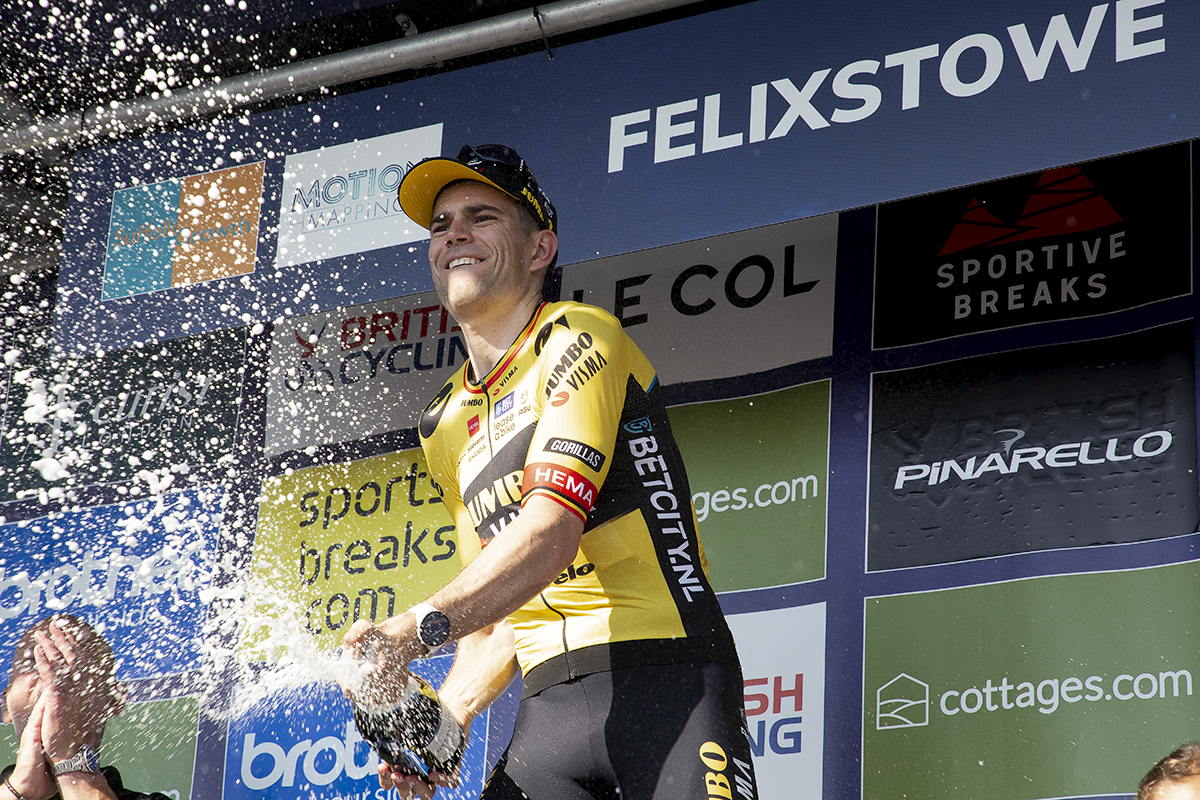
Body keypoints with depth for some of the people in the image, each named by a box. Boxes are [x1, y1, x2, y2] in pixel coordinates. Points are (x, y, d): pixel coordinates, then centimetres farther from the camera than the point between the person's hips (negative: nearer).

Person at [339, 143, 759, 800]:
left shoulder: (577, 339, -2)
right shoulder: (444, 428, 20)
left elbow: (552, 530, -16)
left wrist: (418, 627, -25)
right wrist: (444, 713, 3)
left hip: (668, 683, -6)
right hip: (550, 706, 6)